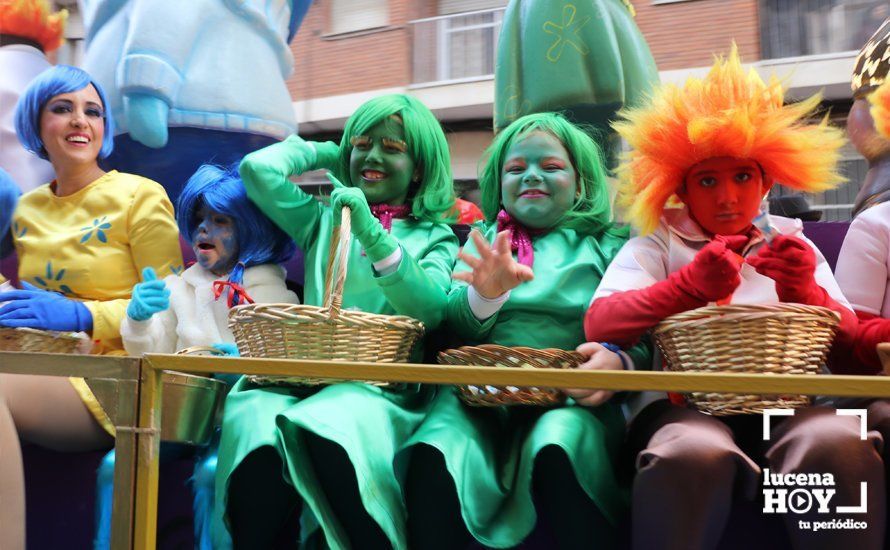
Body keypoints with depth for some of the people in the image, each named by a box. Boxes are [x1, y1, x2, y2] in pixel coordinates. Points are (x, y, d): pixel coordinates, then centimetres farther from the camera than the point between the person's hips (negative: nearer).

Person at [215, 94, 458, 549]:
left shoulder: (435, 237, 16)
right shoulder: (323, 218, 24)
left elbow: (431, 309, -3)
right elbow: (258, 167, 11)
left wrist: (373, 235, -11)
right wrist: (328, 153, 25)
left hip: (382, 384, -2)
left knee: (330, 429, -37)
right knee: (259, 432, -34)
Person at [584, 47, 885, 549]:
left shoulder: (792, 243, 22)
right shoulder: (656, 244, 13)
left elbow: (849, 338, 10)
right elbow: (599, 325, -5)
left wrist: (806, 295, -14)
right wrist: (689, 286, -22)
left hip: (786, 402, 2)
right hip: (682, 402, -2)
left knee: (842, 446, -31)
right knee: (693, 455, -36)